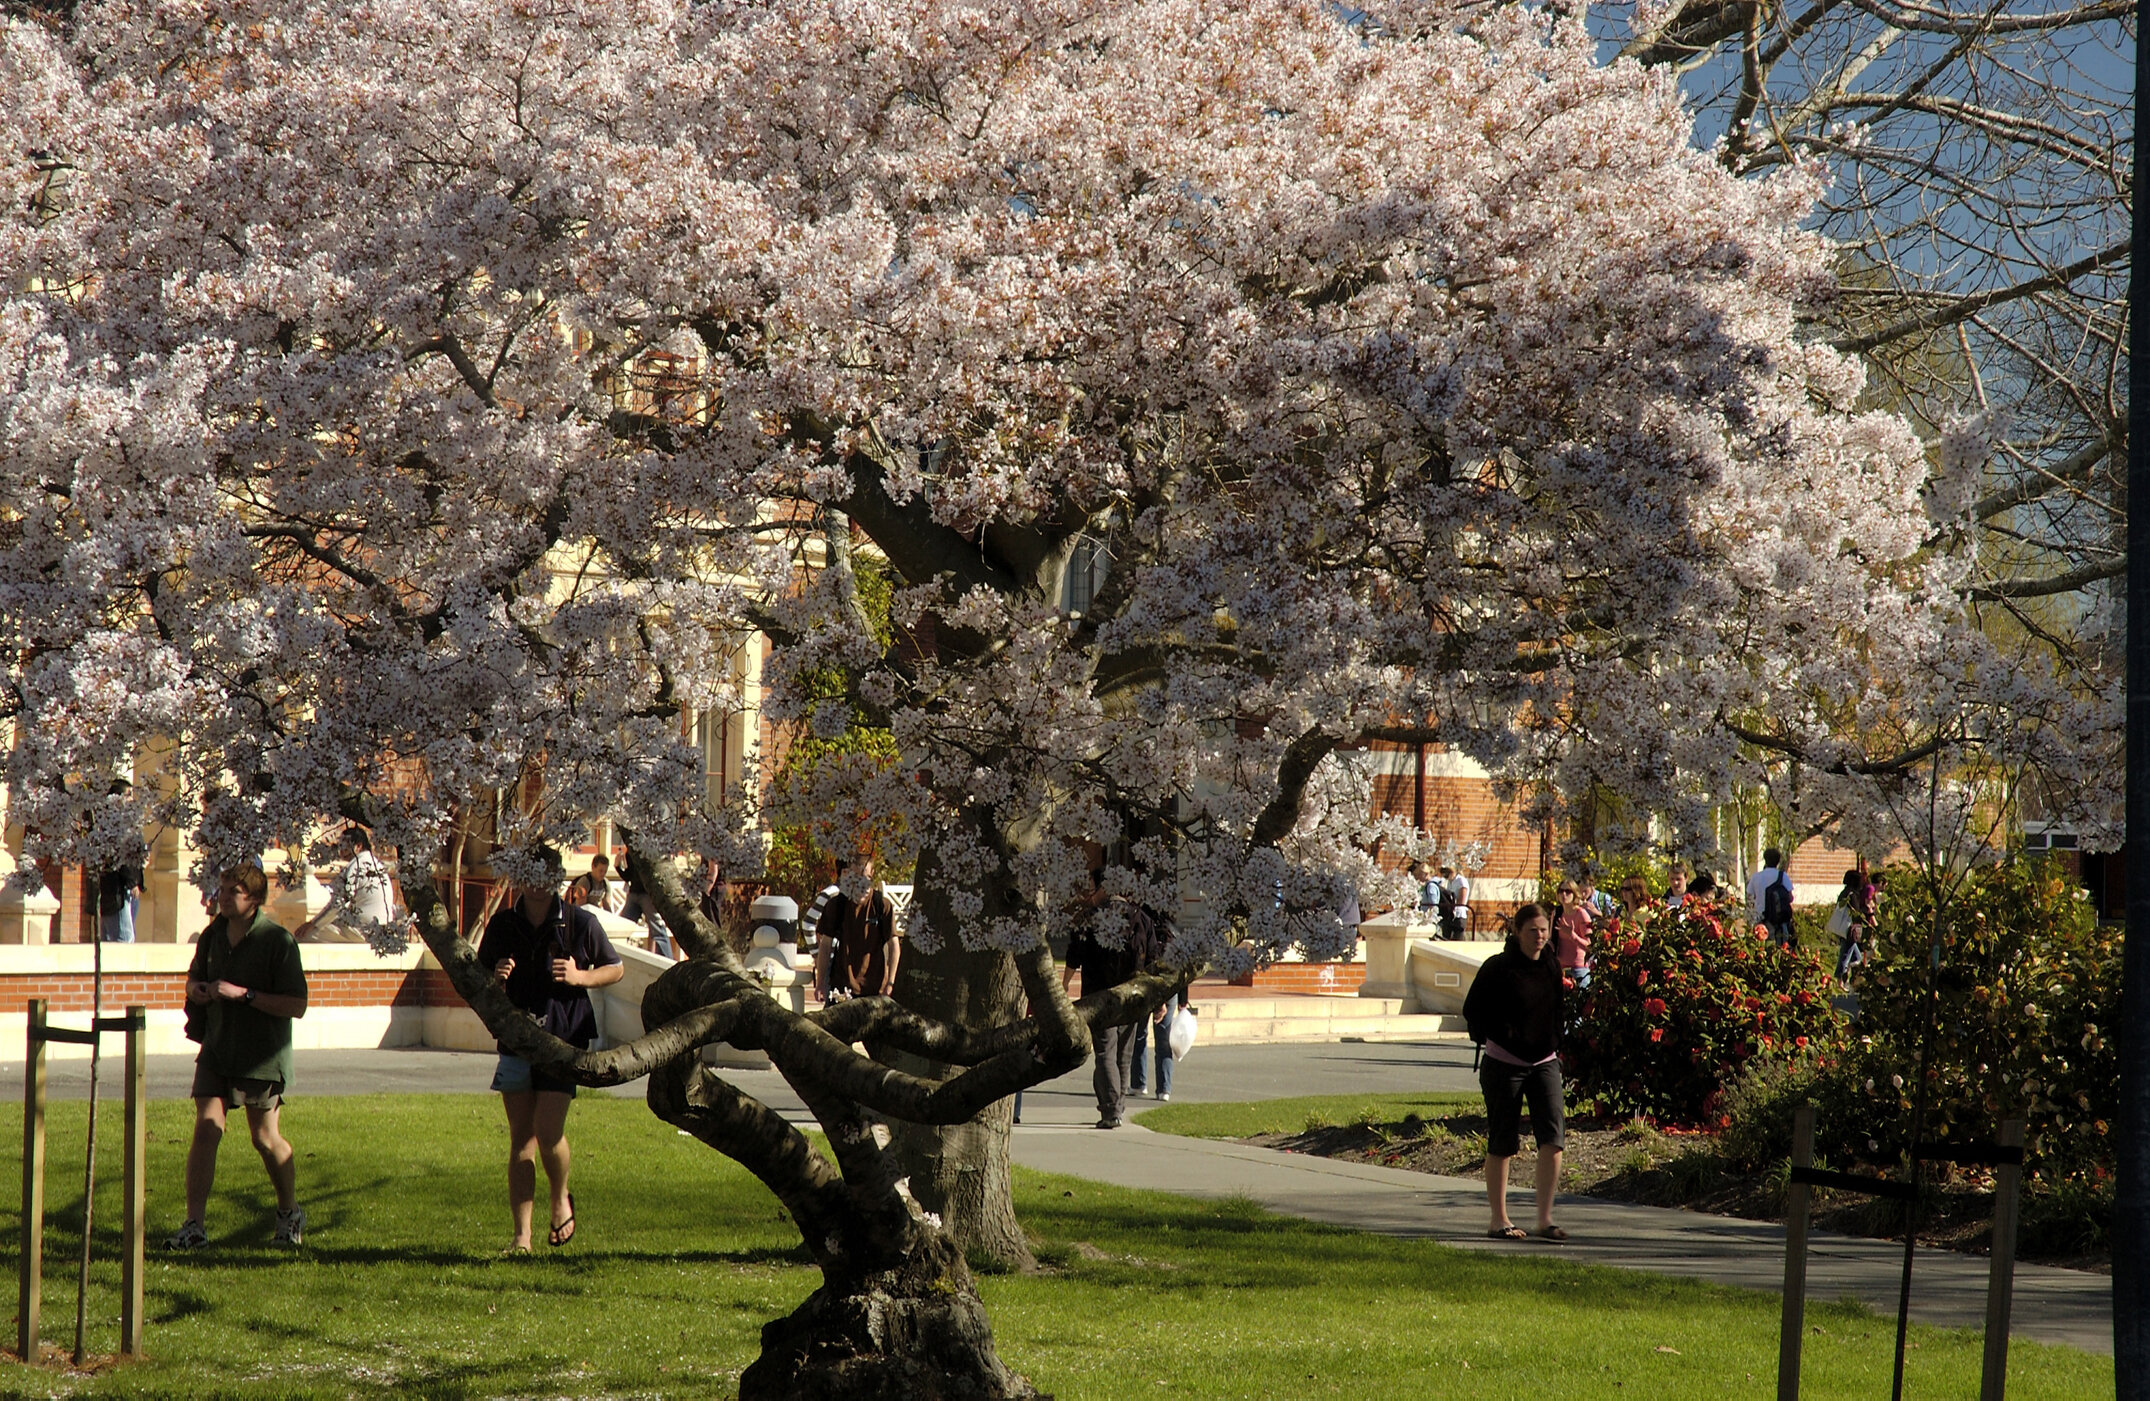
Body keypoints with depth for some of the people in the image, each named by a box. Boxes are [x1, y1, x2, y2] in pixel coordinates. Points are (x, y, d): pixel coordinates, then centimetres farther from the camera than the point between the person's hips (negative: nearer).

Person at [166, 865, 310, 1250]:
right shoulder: (213, 935, 6)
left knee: (265, 1138, 6)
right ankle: (194, 1225, -9)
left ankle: (290, 1213, 30)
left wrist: (243, 994, -24)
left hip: (262, 1055, -4)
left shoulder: (278, 941, -13)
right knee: (206, 1128, -8)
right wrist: (196, 989, 0)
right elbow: (194, 976, 25)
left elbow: (296, 1006, -18)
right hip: (216, 1048, 5)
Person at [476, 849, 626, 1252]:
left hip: (565, 1040, -3)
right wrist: (495, 977, -9)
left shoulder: (580, 923, -3)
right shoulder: (502, 925, 5)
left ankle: (561, 1200, 18)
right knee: (521, 1141, 3)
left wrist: (580, 977, -10)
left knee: (548, 1133, -13)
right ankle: (521, 1235, 7)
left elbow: (616, 969, 8)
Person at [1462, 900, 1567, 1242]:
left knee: (1553, 1137, -9)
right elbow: (1472, 1011, -2)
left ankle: (1545, 1218, -4)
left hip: (1545, 1063, 4)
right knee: (1502, 1143, 4)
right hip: (1505, 1064, -4)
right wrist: (1496, 1037, -8)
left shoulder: (1551, 967, 6)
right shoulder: (1498, 968, -9)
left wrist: (1558, 1044, 10)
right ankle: (1499, 1219, 15)